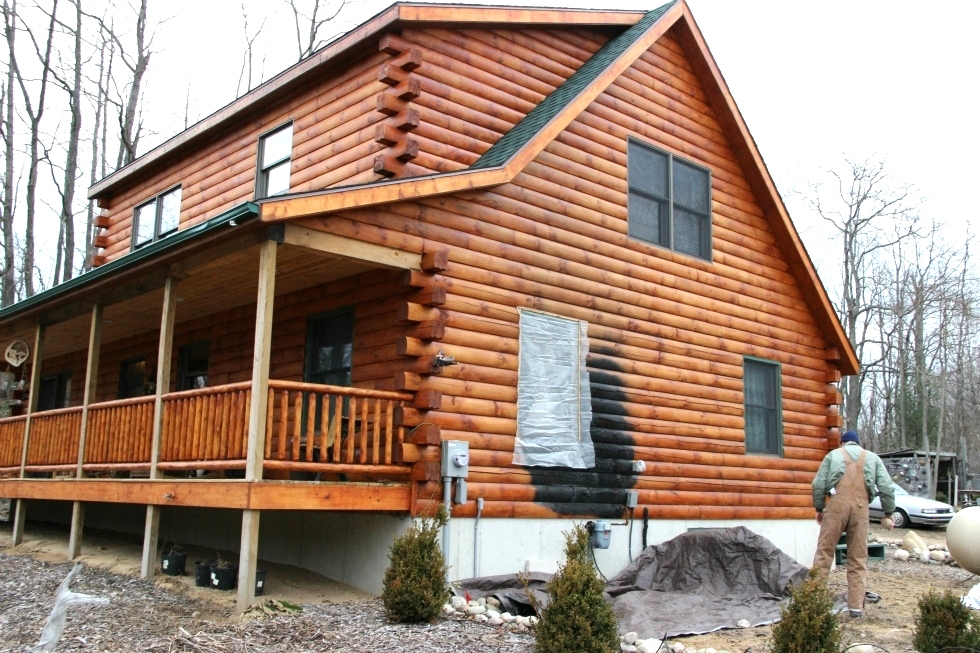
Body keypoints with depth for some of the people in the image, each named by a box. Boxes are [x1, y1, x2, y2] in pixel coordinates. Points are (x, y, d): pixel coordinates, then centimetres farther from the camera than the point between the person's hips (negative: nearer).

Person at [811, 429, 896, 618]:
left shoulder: (833, 455, 16)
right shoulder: (872, 458, 20)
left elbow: (818, 484, 5)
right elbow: (887, 487, 9)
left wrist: (819, 508, 14)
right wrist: (888, 513, 15)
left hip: (837, 504, -1)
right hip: (860, 507, 1)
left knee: (824, 551, 2)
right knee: (858, 558, 6)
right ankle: (856, 606, 6)